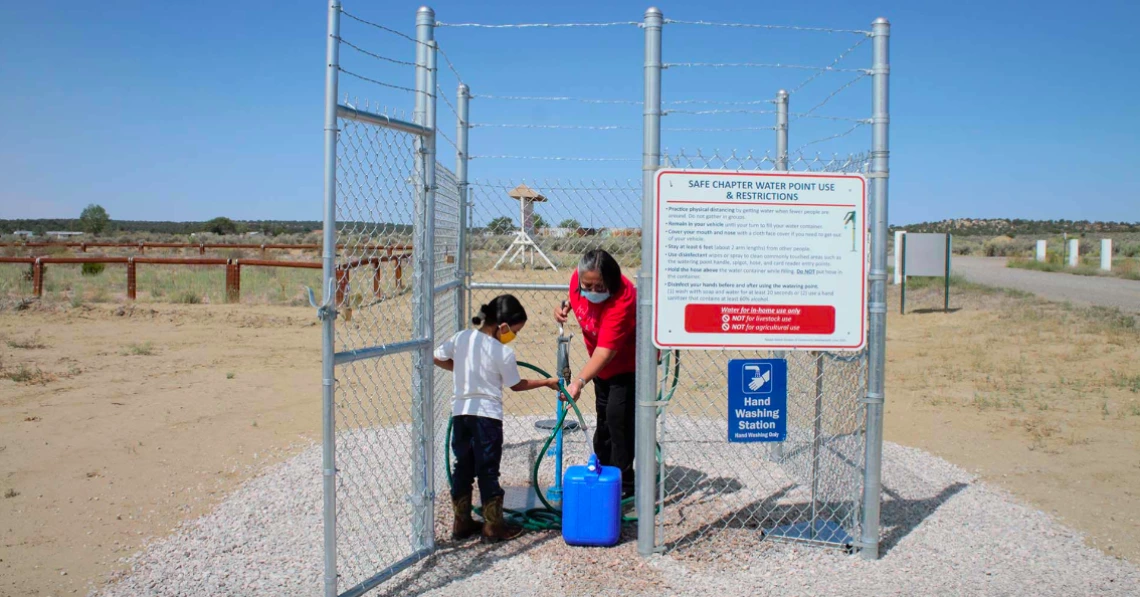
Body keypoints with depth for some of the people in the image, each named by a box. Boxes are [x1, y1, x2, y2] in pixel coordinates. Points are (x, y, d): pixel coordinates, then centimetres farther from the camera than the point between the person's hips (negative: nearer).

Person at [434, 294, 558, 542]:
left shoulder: (461, 338, -1)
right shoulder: (504, 353, -13)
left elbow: (437, 358, 9)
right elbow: (517, 385, -1)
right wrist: (546, 382, 12)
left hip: (460, 412, 5)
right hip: (487, 415, -5)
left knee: (462, 468, 13)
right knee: (488, 471, 5)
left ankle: (462, 523, 21)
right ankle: (494, 526, 14)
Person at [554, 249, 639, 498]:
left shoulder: (622, 300, -39)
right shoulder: (578, 279, -20)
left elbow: (606, 351, -45)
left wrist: (580, 381, -55)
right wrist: (566, 307, -14)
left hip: (629, 362, -7)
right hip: (603, 363, 8)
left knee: (618, 418, -12)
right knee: (604, 416, 19)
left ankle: (622, 484, 2)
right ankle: (601, 468, 37)